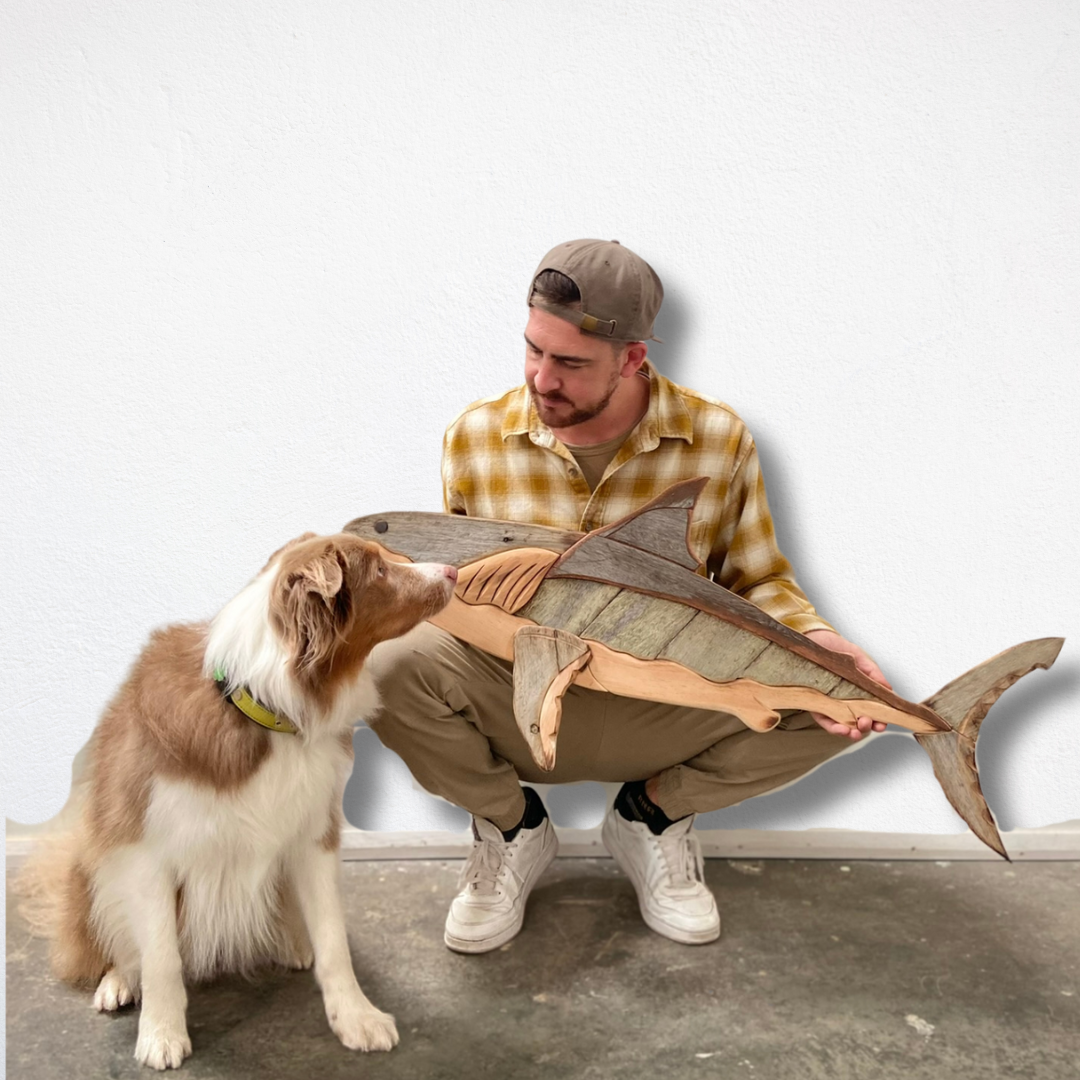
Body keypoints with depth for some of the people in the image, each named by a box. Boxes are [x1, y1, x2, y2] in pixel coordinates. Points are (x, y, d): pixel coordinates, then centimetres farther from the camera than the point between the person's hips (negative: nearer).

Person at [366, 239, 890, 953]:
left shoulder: (717, 439, -7)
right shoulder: (476, 437, -5)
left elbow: (757, 580, 3)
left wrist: (820, 642, -18)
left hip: (661, 717, 1)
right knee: (392, 666, -31)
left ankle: (654, 812, 6)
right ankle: (512, 827, 2)